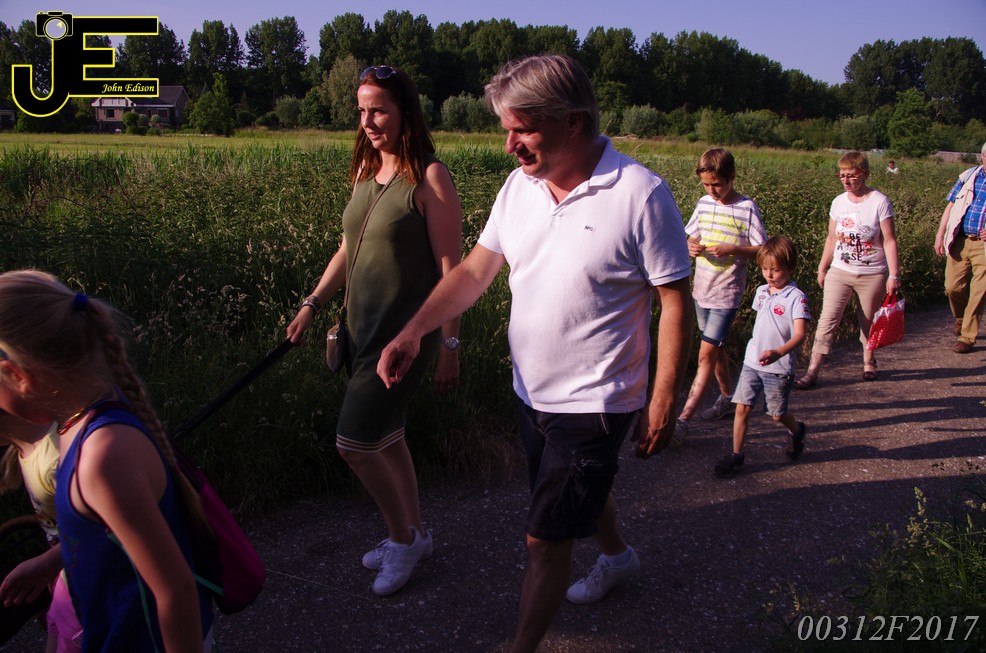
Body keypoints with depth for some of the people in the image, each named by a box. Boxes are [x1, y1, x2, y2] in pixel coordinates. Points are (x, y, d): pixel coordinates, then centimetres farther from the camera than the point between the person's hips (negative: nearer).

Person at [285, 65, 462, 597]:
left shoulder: (429, 177, -14)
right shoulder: (366, 170, 9)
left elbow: (450, 266, -15)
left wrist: (449, 344, -15)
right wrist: (313, 303, 9)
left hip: (406, 332, -8)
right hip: (366, 328, 8)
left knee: (354, 443, -6)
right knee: (386, 437, 17)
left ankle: (403, 539, 19)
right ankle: (414, 534, 37)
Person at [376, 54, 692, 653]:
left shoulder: (641, 195, -20)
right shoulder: (520, 186, -2)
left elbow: (675, 301, -14)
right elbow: (475, 271, 1)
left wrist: (663, 400, -13)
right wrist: (413, 330, -11)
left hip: (594, 402, -6)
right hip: (533, 392, 7)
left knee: (546, 538, 1)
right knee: (582, 490, 29)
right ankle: (618, 556, 58)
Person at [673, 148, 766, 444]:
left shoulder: (747, 208, -10)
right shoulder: (704, 203, 6)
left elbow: (762, 250, -9)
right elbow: (692, 236, 15)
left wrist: (732, 249, -24)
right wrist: (692, 246, -8)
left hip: (727, 294, -6)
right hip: (702, 290, 6)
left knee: (706, 355, -8)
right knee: (715, 349, 19)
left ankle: (683, 419, -7)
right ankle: (727, 397, 39)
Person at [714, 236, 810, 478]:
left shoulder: (796, 297, -14)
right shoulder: (761, 292, 7)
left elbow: (800, 334, -25)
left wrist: (779, 352, -41)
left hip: (779, 367, -5)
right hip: (752, 362, 5)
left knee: (777, 414, 9)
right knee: (742, 407, -1)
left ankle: (797, 431, 42)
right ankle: (736, 455, 9)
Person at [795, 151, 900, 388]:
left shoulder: (879, 202, -8)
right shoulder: (838, 202, 4)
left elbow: (889, 240, -8)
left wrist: (894, 274, -11)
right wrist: (822, 268, 14)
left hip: (872, 274, -2)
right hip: (840, 271, 3)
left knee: (869, 322, 10)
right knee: (827, 320, -7)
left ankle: (868, 362, 34)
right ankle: (812, 371, -7)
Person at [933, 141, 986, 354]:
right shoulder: (969, 176, 6)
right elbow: (951, 206, 10)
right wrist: (940, 235, 4)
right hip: (961, 241, 3)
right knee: (953, 286, 5)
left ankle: (967, 336, 9)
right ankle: (960, 319, 36)